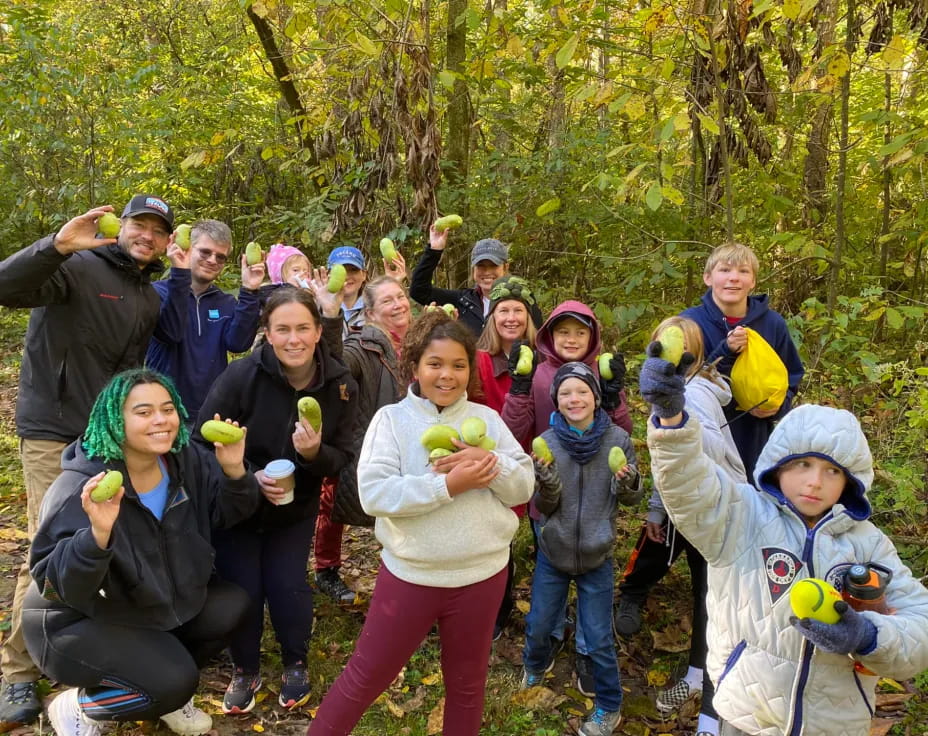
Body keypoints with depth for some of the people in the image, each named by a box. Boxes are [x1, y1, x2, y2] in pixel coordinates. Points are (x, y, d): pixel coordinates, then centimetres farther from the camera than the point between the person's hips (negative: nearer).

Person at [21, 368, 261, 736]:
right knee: (173, 682, -23)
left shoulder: (186, 461, -10)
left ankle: (168, 687, 14)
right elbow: (54, 583, -34)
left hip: (161, 602, 7)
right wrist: (98, 532, -52)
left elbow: (232, 511, -6)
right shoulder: (80, 488, -29)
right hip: (78, 621, -7)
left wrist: (233, 470, -26)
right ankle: (77, 706, 6)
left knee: (233, 606, -9)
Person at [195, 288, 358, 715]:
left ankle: (295, 664, 25)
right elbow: (202, 443, -14)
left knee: (288, 585, -5)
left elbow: (341, 460, -8)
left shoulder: (342, 386, -14)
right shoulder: (241, 376, -22)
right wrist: (249, 478, -27)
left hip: (296, 507, 1)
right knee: (242, 588, -2)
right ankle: (245, 671, 26)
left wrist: (316, 453, -31)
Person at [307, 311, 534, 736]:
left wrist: (490, 463, -21)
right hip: (410, 575, -2)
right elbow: (373, 493, -20)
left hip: (480, 575, 3)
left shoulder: (487, 419, 0)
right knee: (366, 677, 12)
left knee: (467, 682, 21)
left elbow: (523, 487, -2)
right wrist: (446, 485, -25)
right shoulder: (391, 419, -8)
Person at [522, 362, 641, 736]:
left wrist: (628, 482, -26)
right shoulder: (547, 442, -11)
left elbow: (632, 499, -3)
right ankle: (536, 664, 51)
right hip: (552, 554, 2)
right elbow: (543, 507, -9)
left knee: (599, 639, 7)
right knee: (538, 625, 18)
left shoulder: (618, 439, -13)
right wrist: (547, 481, -30)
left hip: (596, 557, -2)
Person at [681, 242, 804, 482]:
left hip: (755, 445, 2)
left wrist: (777, 407, -10)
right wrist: (725, 353, -26)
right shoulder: (690, 322, -8)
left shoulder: (773, 324, 0)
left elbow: (791, 379, 11)